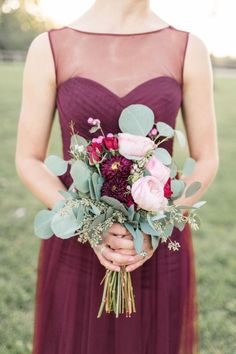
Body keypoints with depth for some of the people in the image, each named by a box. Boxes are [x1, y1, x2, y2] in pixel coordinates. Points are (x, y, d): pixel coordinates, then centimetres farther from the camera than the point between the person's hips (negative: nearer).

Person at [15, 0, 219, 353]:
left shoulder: (189, 49, -3)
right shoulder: (49, 48, -6)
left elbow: (206, 161, -1)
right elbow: (28, 161, -4)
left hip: (158, 250, 1)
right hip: (77, 248, 0)